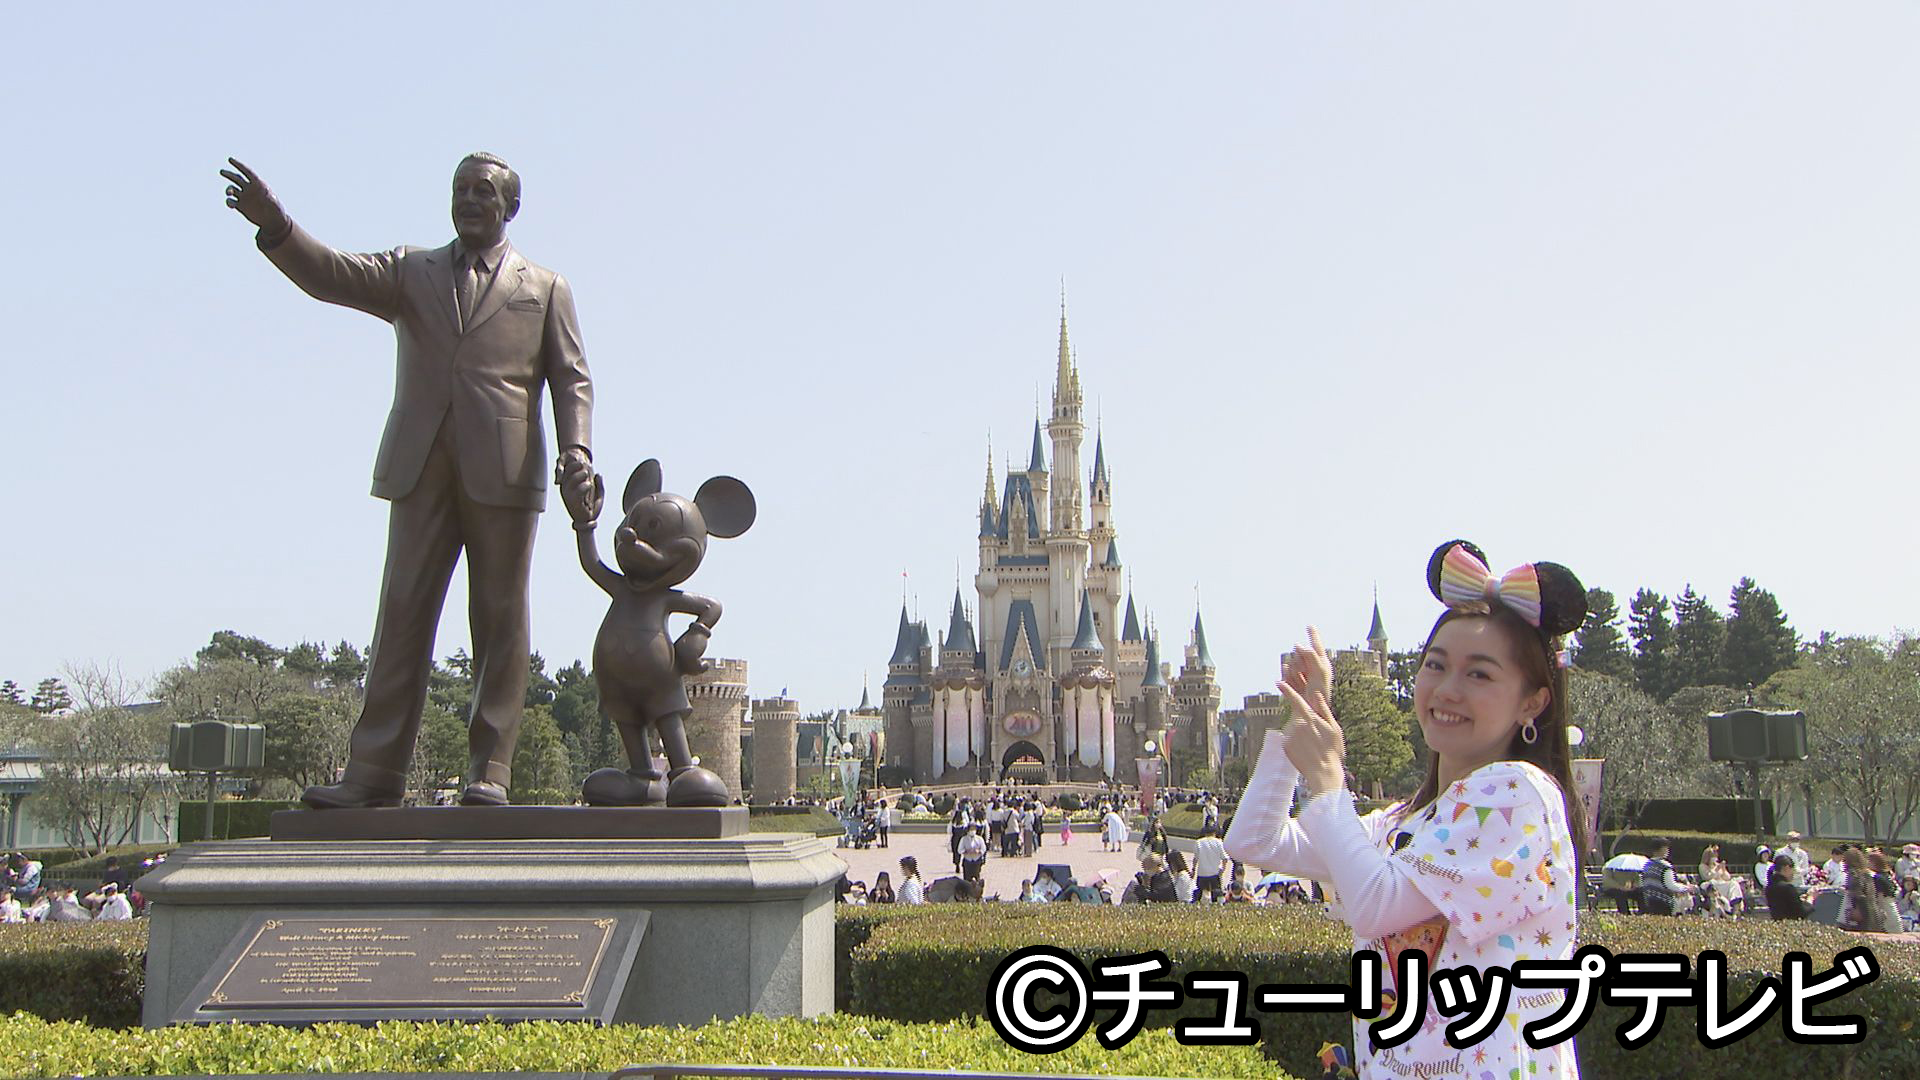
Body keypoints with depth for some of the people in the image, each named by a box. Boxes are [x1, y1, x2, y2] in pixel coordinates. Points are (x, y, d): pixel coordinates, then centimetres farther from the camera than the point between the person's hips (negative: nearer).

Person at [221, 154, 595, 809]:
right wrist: (276, 226, -16)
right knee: (402, 611, -3)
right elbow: (332, 276, 2)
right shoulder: (410, 272, 19)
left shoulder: (544, 288, 16)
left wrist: (577, 449, -8)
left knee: (499, 619, -2)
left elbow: (571, 379, 10)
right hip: (422, 469, 1)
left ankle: (488, 772, 2)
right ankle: (375, 772, -3)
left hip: (503, 472, -1)